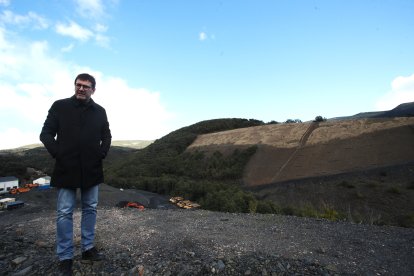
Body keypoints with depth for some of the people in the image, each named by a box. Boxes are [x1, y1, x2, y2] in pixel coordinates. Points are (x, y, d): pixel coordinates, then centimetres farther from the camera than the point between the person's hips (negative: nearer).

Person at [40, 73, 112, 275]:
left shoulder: (99, 111, 6)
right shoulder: (60, 106, 1)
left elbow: (106, 136, 12)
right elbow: (46, 133, 0)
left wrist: (102, 153, -3)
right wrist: (57, 154, -12)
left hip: (92, 169, 3)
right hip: (66, 168, -2)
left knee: (90, 209, 11)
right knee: (64, 213, 4)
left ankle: (88, 249, 27)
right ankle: (65, 258, 17)